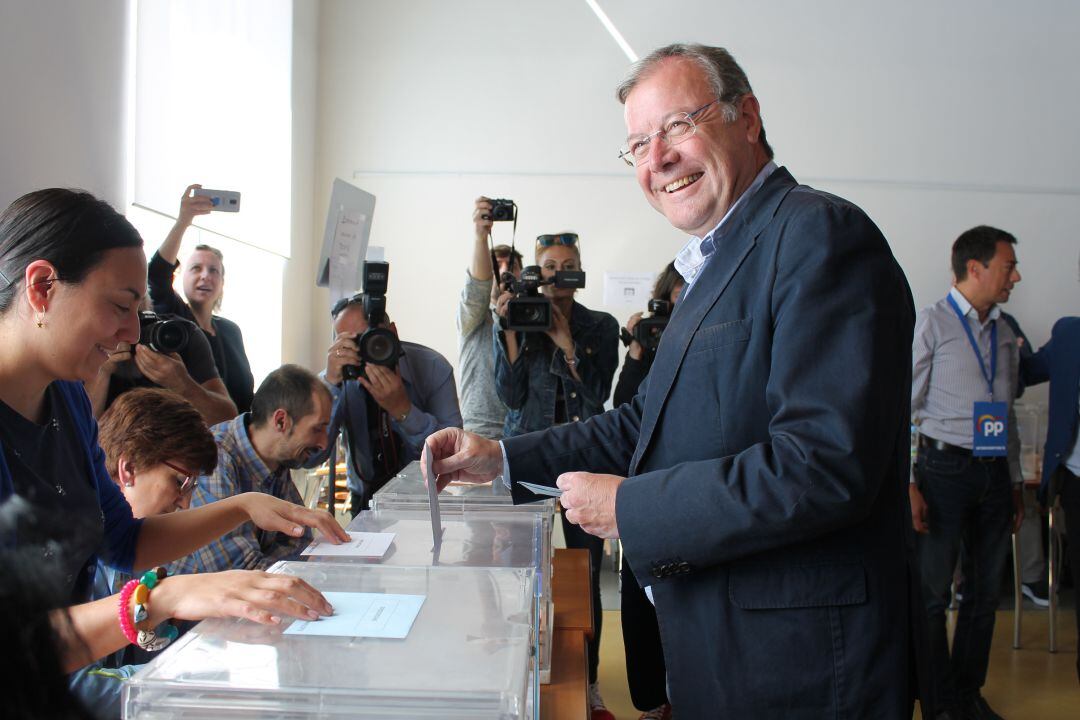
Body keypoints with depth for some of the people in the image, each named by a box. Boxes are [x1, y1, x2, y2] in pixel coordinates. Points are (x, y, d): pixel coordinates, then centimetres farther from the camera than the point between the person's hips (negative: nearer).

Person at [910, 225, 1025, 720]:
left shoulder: (1005, 334, 13)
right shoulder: (932, 323, -6)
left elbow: (1008, 413, 18)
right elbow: (905, 406, -9)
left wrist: (1016, 483, 16)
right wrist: (908, 483, -14)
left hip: (994, 473, 6)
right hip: (945, 468, -6)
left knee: (986, 590, 13)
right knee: (933, 590, 0)